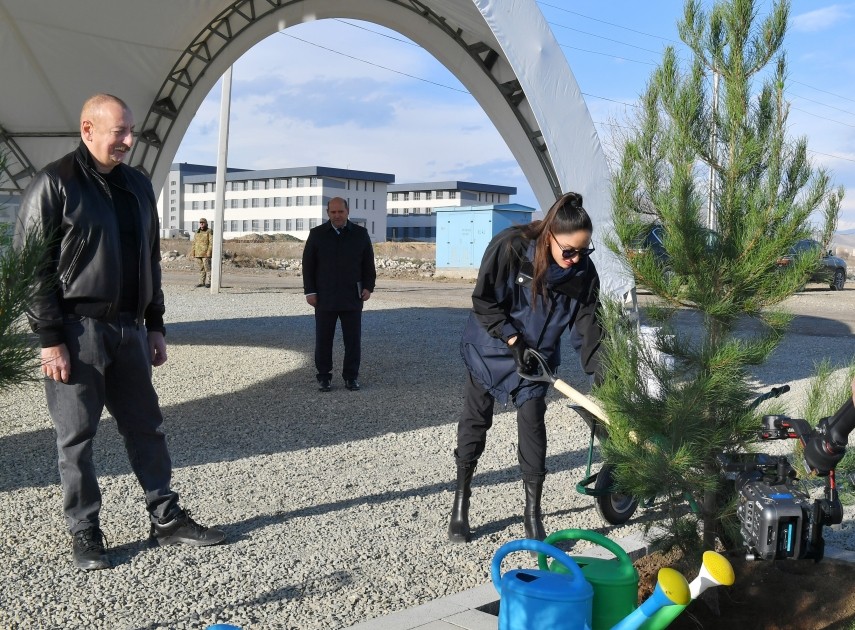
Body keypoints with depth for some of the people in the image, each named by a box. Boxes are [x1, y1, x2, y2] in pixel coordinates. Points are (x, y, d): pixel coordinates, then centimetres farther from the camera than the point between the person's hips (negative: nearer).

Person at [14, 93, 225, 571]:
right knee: (77, 435, 3)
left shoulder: (138, 185, 12)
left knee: (146, 426, 11)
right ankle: (85, 533, 16)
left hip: (129, 329, 6)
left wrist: (155, 326, 13)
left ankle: (167, 519, 22)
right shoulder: (54, 184, -7)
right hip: (77, 330, -6)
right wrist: (50, 339, -13)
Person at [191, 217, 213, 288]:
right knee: (201, 268, 8)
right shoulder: (197, 232, 16)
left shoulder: (209, 232, -2)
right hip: (198, 254, 6)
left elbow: (211, 243, -9)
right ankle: (201, 282, 10)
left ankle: (208, 282, -7)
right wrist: (192, 253, 10)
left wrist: (209, 252, -17)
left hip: (206, 254, -6)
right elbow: (194, 243, 17)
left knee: (207, 268, -8)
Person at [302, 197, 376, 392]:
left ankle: (351, 376, 13)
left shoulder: (360, 234, 4)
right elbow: (308, 264, 4)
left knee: (353, 339, 3)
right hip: (324, 298, 0)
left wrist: (368, 287, -3)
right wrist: (310, 291, -3)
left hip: (352, 298, 0)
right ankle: (324, 376, 13)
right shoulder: (317, 234, 3)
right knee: (323, 339, 3)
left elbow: (368, 263, 8)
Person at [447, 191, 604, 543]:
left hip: (537, 356, 2)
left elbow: (588, 327, -13)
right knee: (475, 421, 7)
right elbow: (483, 300, -17)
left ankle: (533, 514, 7)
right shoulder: (510, 247, -25)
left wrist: (600, 374, -21)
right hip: (489, 348, -1)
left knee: (532, 424, -4)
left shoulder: (583, 272, -16)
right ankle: (460, 506, 20)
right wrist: (512, 339, -23)